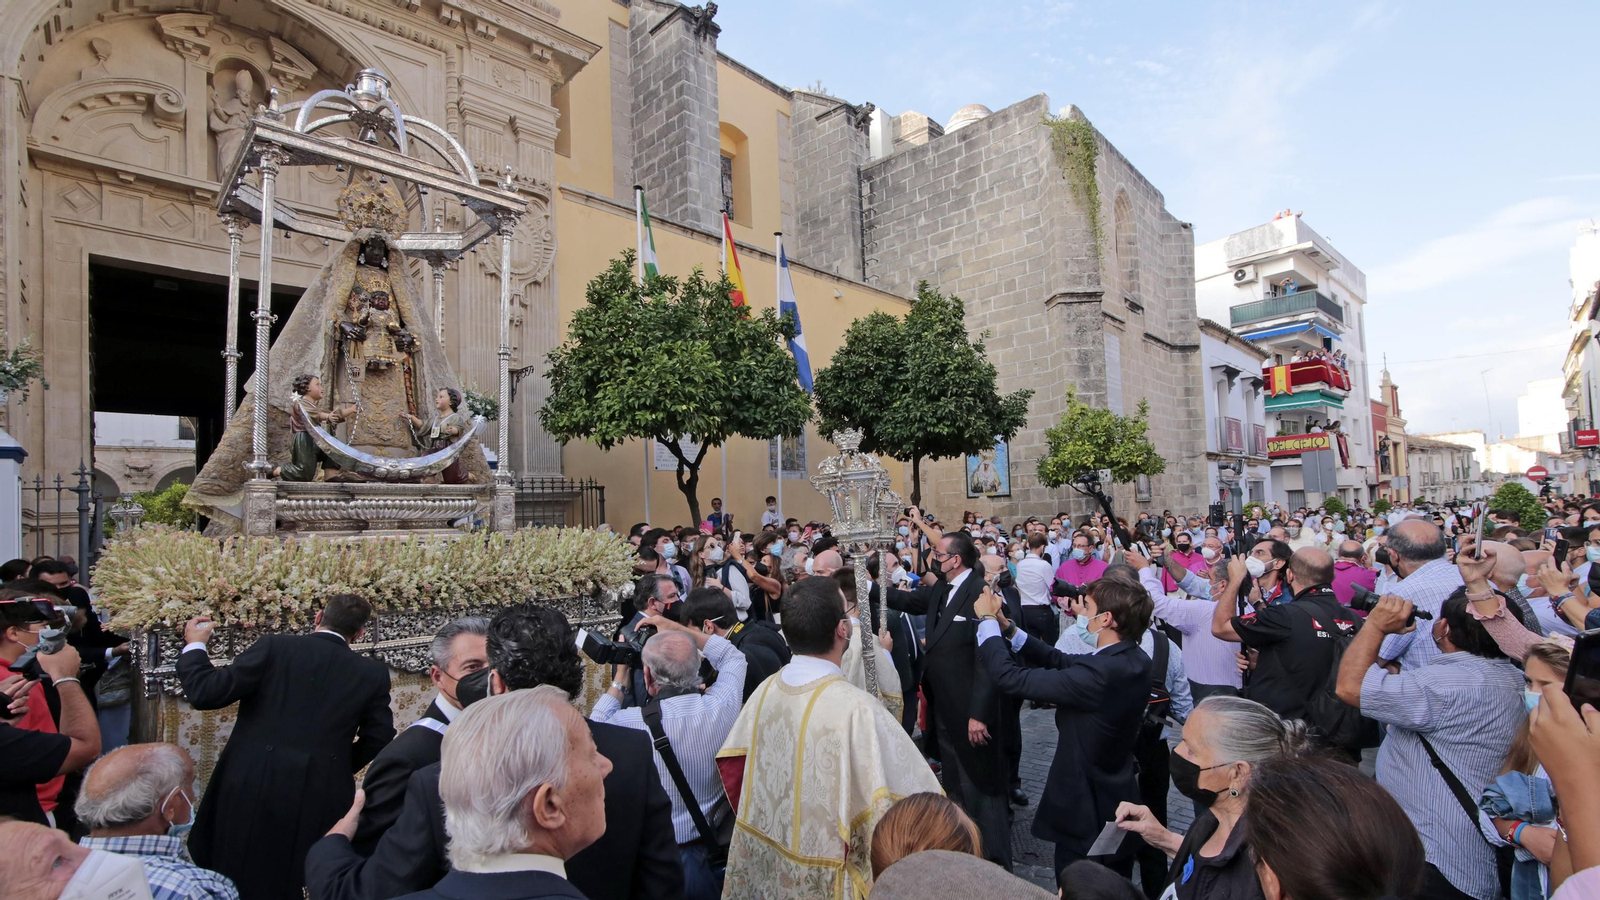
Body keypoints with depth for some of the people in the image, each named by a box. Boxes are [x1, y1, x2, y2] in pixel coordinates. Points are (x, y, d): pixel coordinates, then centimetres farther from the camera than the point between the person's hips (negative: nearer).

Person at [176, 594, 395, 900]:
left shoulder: (275, 647, -7)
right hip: (320, 803, 1)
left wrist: (195, 645, 9)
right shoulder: (373, 673, -1)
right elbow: (378, 739, 1)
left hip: (252, 792, -1)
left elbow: (205, 693, -8)